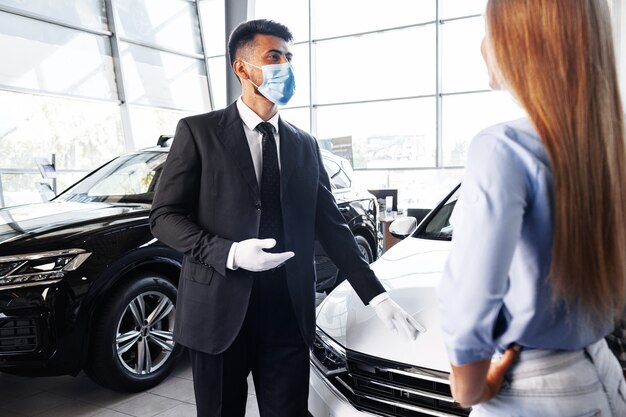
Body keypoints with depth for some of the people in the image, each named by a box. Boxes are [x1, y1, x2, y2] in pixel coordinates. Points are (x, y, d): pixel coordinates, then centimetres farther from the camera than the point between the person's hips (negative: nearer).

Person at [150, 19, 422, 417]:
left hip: (289, 313, 3)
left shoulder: (305, 145, 10)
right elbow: (164, 216, -3)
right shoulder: (198, 131, -1)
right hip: (219, 309, -2)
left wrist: (377, 296, 1)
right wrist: (229, 252, -19)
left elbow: (331, 226, 9)